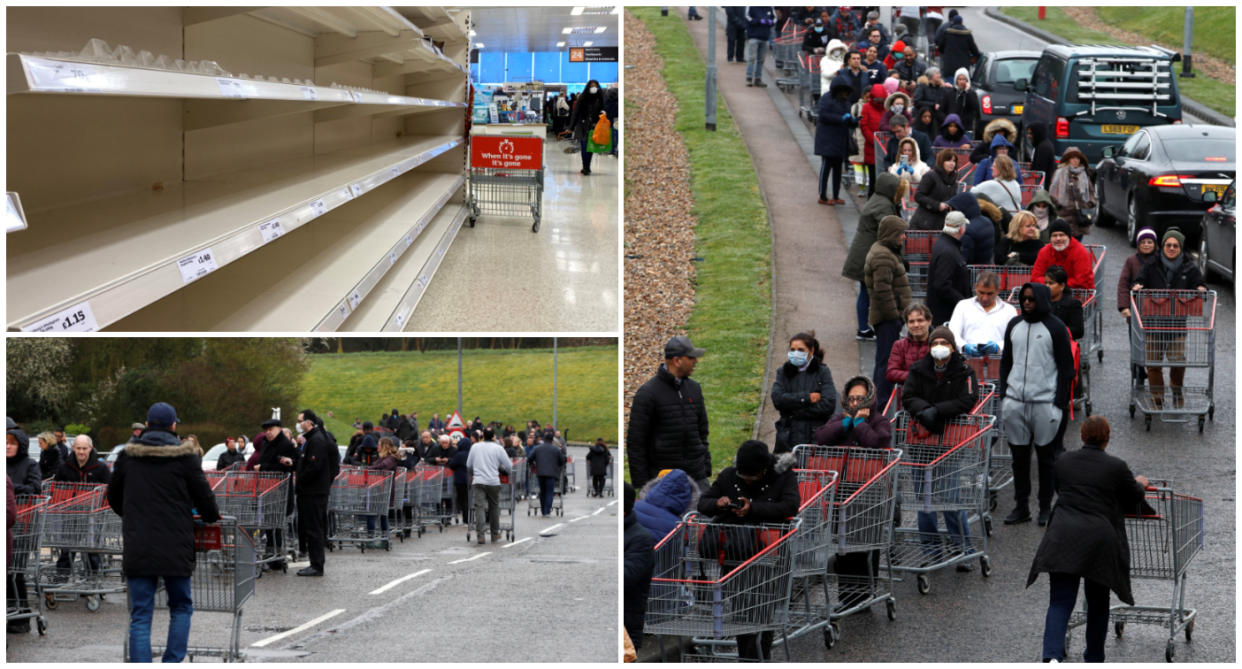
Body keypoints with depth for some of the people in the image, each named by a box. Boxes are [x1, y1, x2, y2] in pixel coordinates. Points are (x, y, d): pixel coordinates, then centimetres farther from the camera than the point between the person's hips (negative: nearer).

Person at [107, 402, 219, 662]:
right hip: (175, 550, -1)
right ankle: (172, 663, 4)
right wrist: (212, 517, 22)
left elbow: (113, 497, 17)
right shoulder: (184, 456, -4)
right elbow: (203, 495, 1)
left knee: (140, 616, 3)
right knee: (181, 607, 15)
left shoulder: (128, 456, 5)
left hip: (137, 550, 2)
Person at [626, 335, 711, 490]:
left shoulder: (694, 388, 11)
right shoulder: (647, 393, -7)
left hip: (697, 477, 5)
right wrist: (641, 484, -9)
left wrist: (706, 468, 13)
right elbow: (635, 441, -6)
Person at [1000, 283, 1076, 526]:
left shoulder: (1055, 328, -3)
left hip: (1045, 403, -5)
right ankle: (1021, 506, 14)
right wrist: (1003, 392, 10)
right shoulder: (1014, 325, 11)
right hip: (1015, 401, 5)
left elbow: (1066, 367, -3)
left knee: (1046, 456, 3)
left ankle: (1046, 507, 10)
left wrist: (1060, 402, -9)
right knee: (1019, 454, 7)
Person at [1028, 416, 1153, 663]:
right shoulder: (1117, 467, 0)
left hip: (1063, 539, 1)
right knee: (1098, 602, 16)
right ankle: (1094, 659, 27)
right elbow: (1135, 498, 14)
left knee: (1060, 602, -3)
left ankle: (1052, 656, -24)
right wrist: (1140, 484, 36)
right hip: (1099, 540, -1)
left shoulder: (1063, 462, 9)